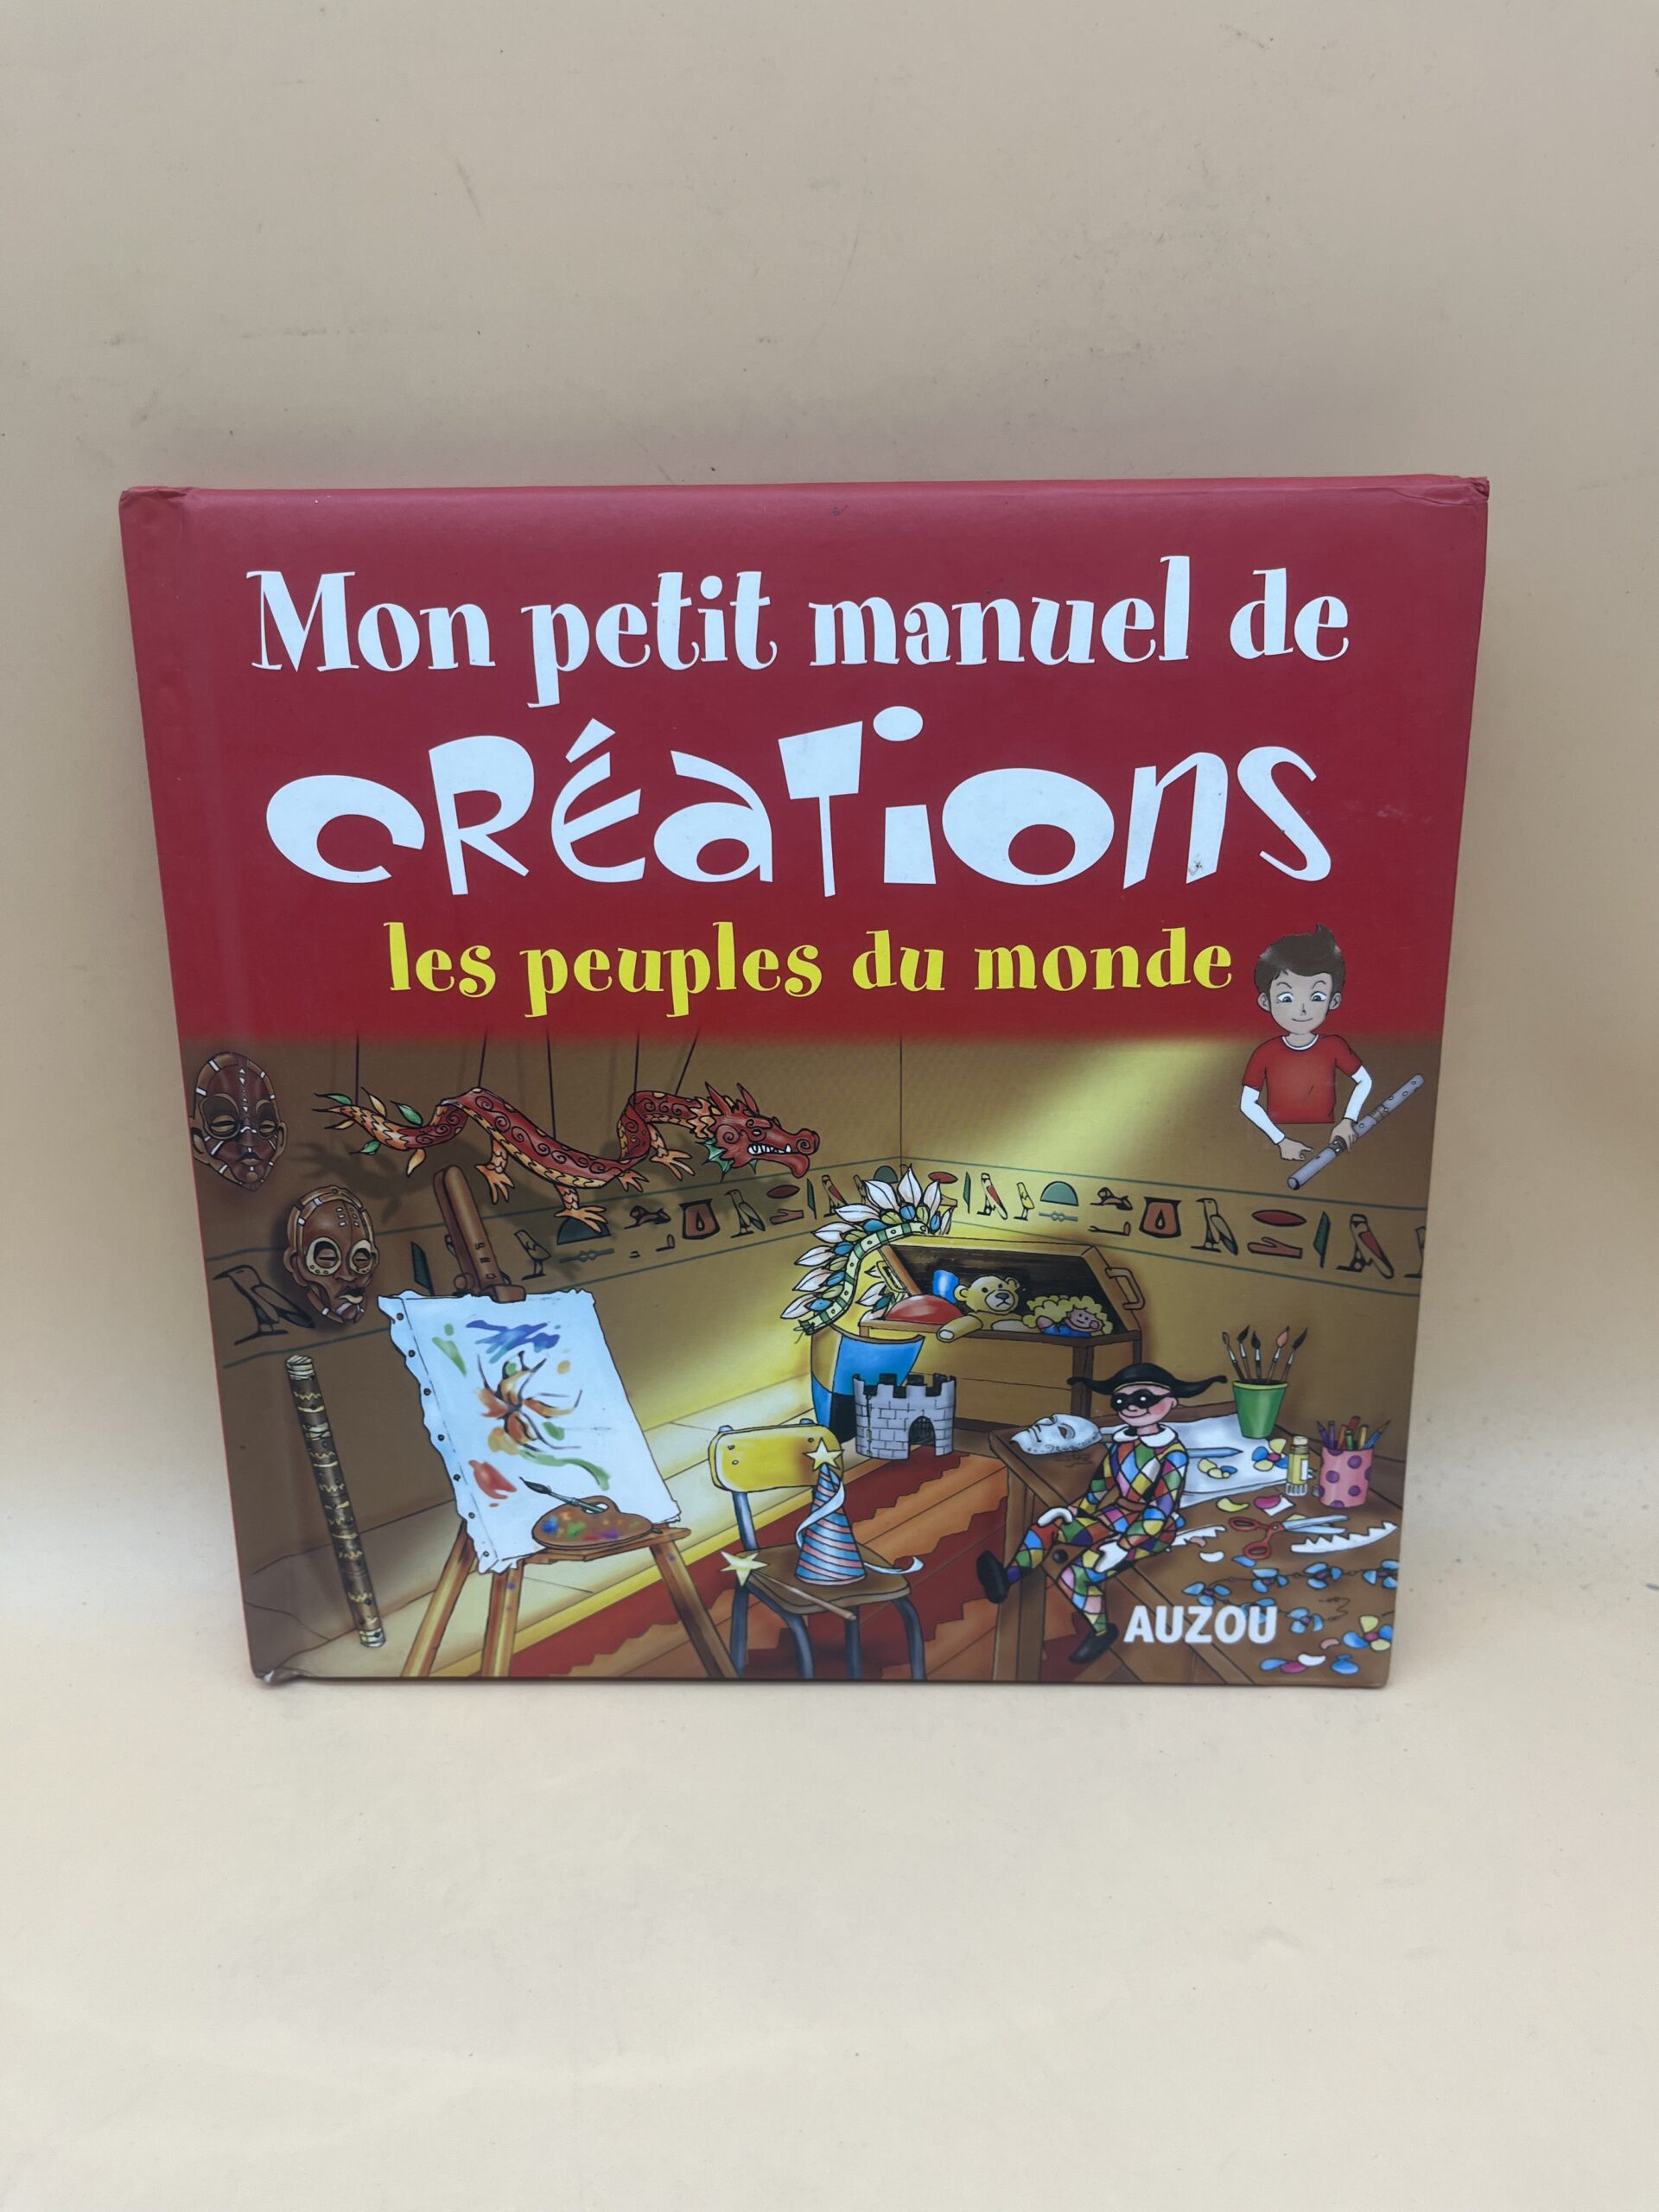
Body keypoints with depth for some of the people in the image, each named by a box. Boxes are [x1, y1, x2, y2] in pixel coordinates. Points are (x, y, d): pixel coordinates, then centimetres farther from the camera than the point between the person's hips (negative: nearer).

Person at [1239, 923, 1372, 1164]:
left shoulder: (1334, 1047, -7)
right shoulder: (1265, 1054, -10)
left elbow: (1364, 1082, 5)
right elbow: (1247, 1104, -8)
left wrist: (1348, 1121, -7)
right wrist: (1281, 1140, -15)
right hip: (1282, 1149, -1)